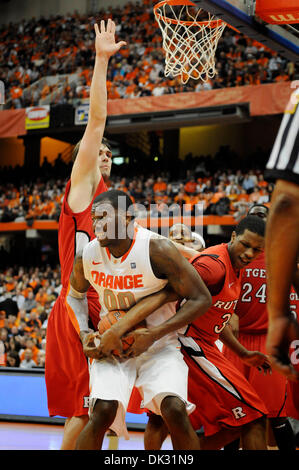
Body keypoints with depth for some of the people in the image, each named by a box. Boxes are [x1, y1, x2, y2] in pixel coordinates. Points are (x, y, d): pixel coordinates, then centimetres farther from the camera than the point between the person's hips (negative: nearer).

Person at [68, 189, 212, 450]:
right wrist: (84, 334, -2)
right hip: (111, 346, 2)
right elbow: (76, 294, 16)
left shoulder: (157, 249, -21)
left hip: (158, 346, -2)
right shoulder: (87, 257, -7)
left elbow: (201, 299, -17)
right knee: (103, 411, -21)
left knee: (175, 410, -23)